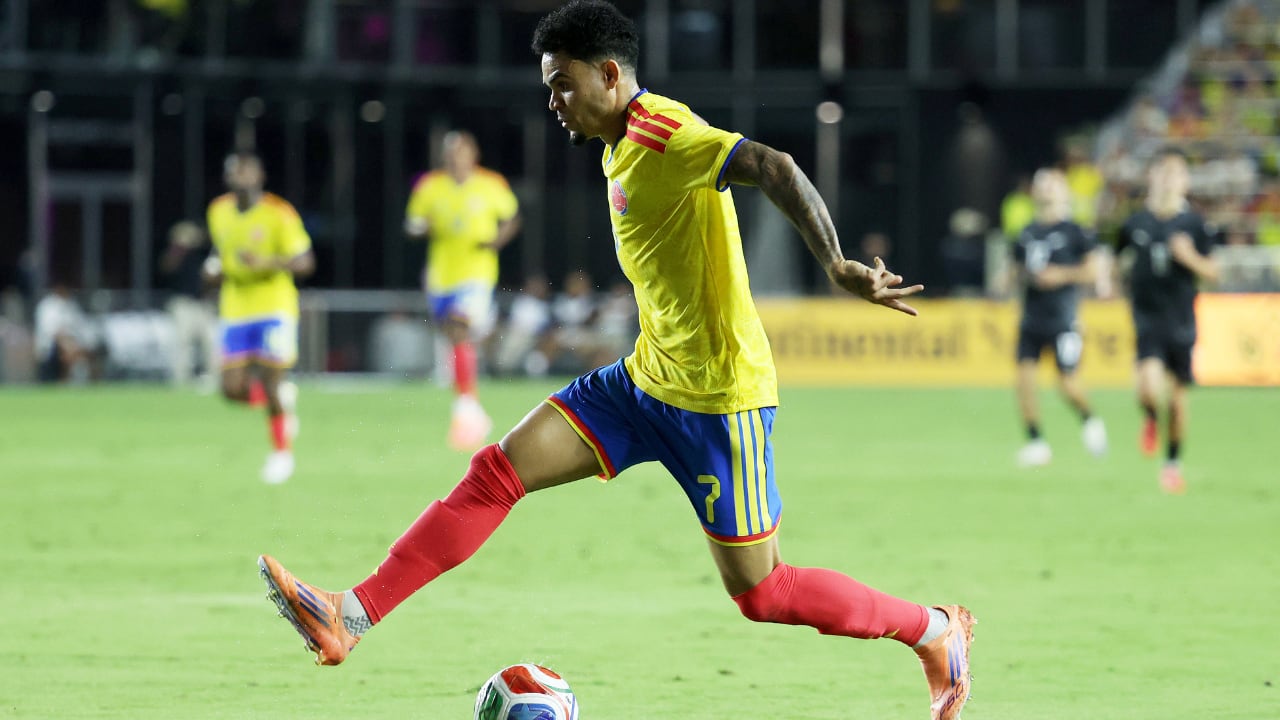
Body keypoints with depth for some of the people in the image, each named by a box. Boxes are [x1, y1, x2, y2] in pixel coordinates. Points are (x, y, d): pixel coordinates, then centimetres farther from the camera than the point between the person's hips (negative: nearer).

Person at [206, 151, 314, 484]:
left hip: (274, 309, -5)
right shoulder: (218, 212, 8)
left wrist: (267, 262, -25)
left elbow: (305, 262, -10)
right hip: (236, 310, 5)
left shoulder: (278, 213, -10)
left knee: (270, 381, -10)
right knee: (233, 389, -6)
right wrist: (215, 269, 3)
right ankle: (283, 397, 25)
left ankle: (281, 450, 12)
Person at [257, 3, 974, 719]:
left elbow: (773, 167, -35)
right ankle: (354, 615, -4)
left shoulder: (667, 135, -19)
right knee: (497, 471, -2)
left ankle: (936, 630, 19)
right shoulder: (623, 147, 10)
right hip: (647, 380, 9)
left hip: (719, 397, -9)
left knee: (760, 592, -1)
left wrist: (839, 266, -45)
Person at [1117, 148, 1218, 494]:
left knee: (1178, 396, 7)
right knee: (1150, 388, -21)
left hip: (1181, 320, 1)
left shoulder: (1192, 223, -1)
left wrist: (1191, 258, -17)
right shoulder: (1136, 222, 1)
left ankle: (1173, 463, 25)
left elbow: (1212, 273, 1)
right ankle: (1150, 420, 15)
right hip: (1147, 318, -1)